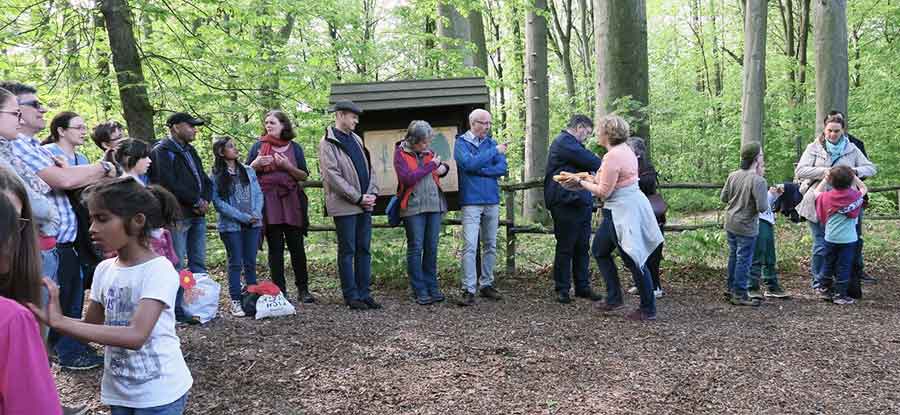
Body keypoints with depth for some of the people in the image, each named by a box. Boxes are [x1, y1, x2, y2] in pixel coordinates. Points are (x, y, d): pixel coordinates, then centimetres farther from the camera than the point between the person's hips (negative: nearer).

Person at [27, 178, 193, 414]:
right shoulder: (104, 269, 2)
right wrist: (51, 315, -8)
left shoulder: (159, 270, -20)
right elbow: (91, 326, 8)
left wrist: (59, 322, -30)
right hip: (119, 390, 6)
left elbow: (136, 336, -30)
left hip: (159, 392, -6)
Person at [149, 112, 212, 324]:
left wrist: (205, 199, 0)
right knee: (178, 265, -6)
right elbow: (169, 184, -17)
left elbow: (205, 179, 20)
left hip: (197, 215, 8)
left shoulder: (190, 151, 21)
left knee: (198, 263, 10)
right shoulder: (162, 151, -5)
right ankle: (177, 310, -1)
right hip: (178, 216, -8)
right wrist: (197, 201, -12)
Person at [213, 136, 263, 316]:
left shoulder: (248, 171, 10)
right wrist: (243, 217, -14)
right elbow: (219, 202, -10)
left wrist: (256, 213, -9)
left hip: (253, 224, 4)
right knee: (235, 263, 1)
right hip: (231, 225, -4)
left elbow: (258, 193, 9)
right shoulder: (216, 176, -4)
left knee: (251, 262, 8)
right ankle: (236, 301, 7)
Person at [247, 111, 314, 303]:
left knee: (297, 246, 0)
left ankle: (303, 289, 7)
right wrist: (256, 164, -8)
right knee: (275, 247, 2)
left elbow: (304, 176, 7)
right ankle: (280, 291, 8)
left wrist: (287, 166, -10)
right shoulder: (258, 146, 10)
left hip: (291, 201, 0)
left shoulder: (294, 147, 9)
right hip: (268, 201, 0)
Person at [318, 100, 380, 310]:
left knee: (364, 250, 9)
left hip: (364, 205, 7)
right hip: (344, 206, -7)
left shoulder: (356, 139, 17)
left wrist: (372, 192, 2)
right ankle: (351, 296, 8)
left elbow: (369, 167, 18)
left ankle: (364, 293, 16)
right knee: (347, 251, 1)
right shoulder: (327, 143, -7)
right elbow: (333, 175, -14)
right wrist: (358, 197, -15)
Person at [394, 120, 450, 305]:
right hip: (413, 207, -5)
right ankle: (420, 291, 5)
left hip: (434, 205, 5)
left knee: (431, 248, 9)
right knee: (415, 248, -1)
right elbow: (407, 178, -17)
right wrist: (430, 166, -12)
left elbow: (442, 166, 29)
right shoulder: (401, 153, -3)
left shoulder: (428, 151, 12)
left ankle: (432, 286, 17)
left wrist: (443, 167, 4)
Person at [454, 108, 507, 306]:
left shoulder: (491, 143, 11)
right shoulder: (461, 143, 0)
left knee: (491, 245, 10)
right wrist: (494, 151, -14)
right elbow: (469, 163, -18)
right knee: (470, 246, -10)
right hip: (471, 201, -5)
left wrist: (478, 171, -11)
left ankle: (487, 284, 21)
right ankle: (468, 289, -8)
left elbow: (502, 168, -1)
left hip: (492, 201, 5)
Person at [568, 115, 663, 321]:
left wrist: (581, 182, -6)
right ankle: (614, 298, 24)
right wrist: (593, 179, 14)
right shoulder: (625, 150, 10)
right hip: (628, 207, 11)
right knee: (599, 250, 19)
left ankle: (648, 310, 10)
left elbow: (604, 192, -18)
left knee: (633, 260, -1)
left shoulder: (613, 156, -20)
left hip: (624, 211, -11)